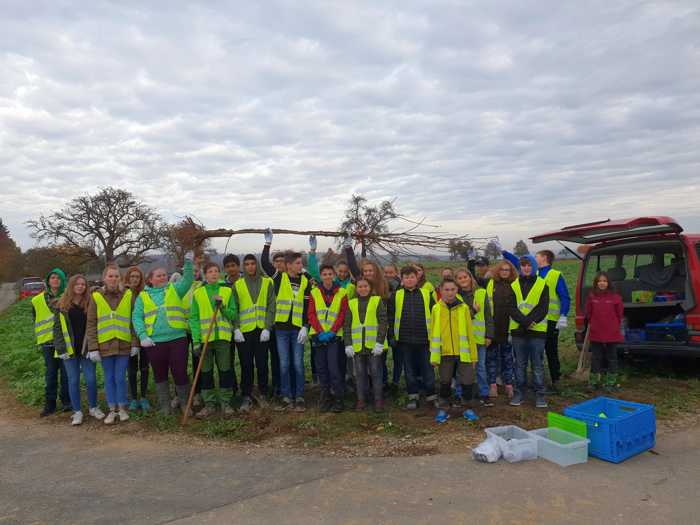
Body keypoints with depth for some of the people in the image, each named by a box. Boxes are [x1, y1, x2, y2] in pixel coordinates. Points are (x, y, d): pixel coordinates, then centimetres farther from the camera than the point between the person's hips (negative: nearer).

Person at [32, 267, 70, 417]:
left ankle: (66, 401, 16)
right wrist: (40, 338, 12)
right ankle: (50, 404, 14)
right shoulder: (38, 300, 6)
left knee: (66, 372, 3)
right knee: (50, 373, 6)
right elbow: (37, 319, 15)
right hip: (48, 341, 2)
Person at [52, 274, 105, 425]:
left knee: (91, 378, 2)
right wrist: (61, 347, -7)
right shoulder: (62, 305, 3)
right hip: (70, 349, 0)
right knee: (73, 380, 6)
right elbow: (57, 327, 2)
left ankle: (93, 407, 20)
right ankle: (77, 411, 16)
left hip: (86, 348, 0)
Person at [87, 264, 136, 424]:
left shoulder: (128, 295, 2)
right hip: (104, 345, 1)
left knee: (120, 378, 4)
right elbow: (91, 324, 1)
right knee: (109, 378, 10)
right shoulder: (96, 296, 1)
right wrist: (93, 348, -5)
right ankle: (112, 410, 22)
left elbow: (133, 321, 4)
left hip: (123, 344, 0)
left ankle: (122, 408, 20)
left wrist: (135, 343, -1)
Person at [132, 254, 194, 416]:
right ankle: (164, 406, 26)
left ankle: (185, 403, 19)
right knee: (160, 374, 12)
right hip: (154, 342, 1)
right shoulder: (143, 296, 9)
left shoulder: (175, 289, 10)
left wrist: (188, 263, -21)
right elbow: (136, 317, 3)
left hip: (177, 338, -1)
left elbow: (188, 280, -6)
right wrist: (143, 335, -11)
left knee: (180, 372, 1)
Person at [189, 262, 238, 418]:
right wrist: (196, 340, -8)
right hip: (204, 338, 0)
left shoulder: (227, 291, 6)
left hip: (223, 337, 0)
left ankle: (226, 402, 16)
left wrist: (222, 307, -14)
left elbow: (234, 314, 4)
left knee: (225, 370, 5)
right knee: (206, 372, 6)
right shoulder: (198, 293, 5)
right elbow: (194, 318, 0)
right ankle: (209, 403, 17)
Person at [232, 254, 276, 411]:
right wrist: (236, 328, -7)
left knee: (262, 363, 6)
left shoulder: (267, 282, 5)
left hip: (262, 330, 0)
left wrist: (267, 327, -7)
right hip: (244, 331, 0)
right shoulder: (238, 285, 6)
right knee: (246, 365, 4)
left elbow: (271, 306, 1)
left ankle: (263, 394, 20)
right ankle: (247, 396, 13)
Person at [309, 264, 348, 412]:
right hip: (318, 336, 2)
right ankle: (325, 397, 19)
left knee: (334, 367, -7)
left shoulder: (342, 293, 0)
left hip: (334, 335, -2)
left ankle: (339, 399, 5)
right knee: (321, 367, 7)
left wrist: (331, 332, -13)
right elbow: (311, 314, 1)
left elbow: (343, 315, -4)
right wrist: (320, 331, -10)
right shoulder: (314, 292, 5)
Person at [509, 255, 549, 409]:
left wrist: (530, 320, -18)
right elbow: (512, 308, -2)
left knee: (538, 364, 4)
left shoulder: (542, 285, 2)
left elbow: (543, 308, -6)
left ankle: (539, 394, 14)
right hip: (518, 330, 2)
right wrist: (525, 321, -17)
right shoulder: (514, 286, 6)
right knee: (520, 364, 10)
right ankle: (519, 392, 19)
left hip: (537, 330, -2)